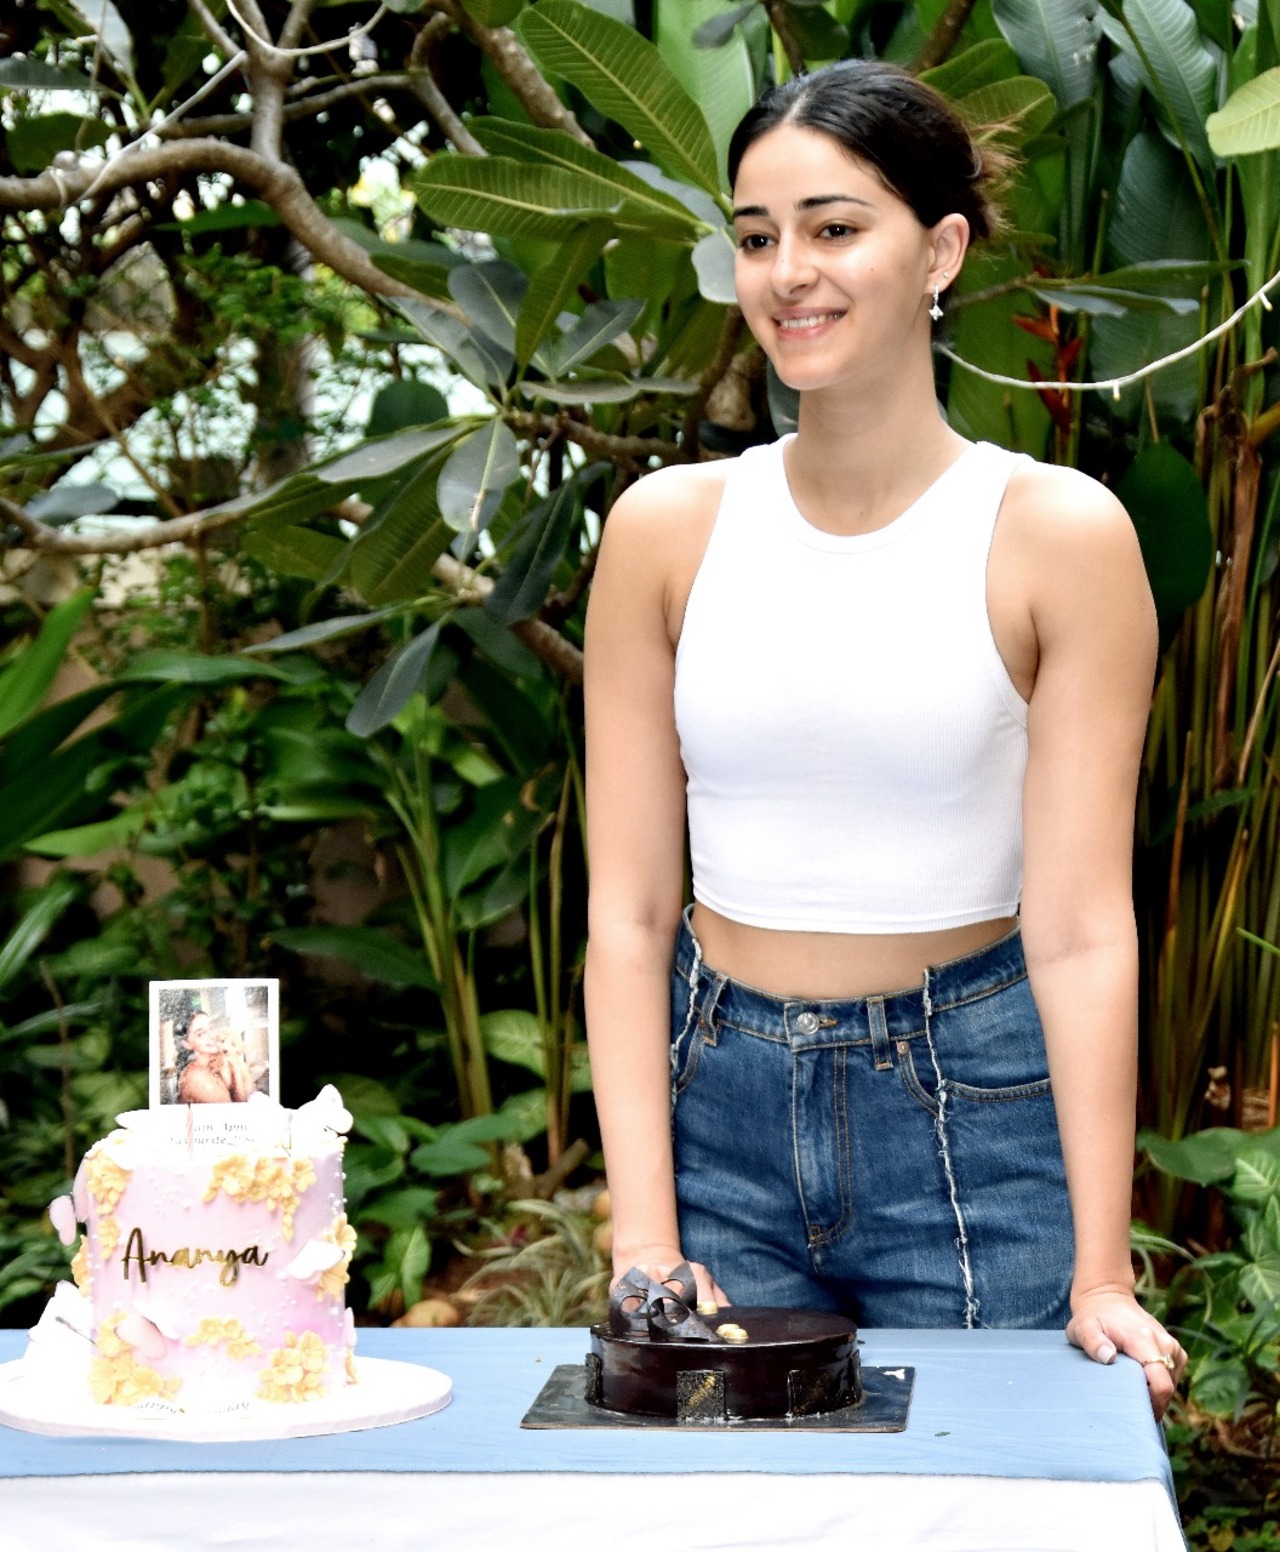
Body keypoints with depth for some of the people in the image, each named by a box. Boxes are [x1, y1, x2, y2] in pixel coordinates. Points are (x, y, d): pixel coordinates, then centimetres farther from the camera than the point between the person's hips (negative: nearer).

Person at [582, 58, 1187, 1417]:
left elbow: (1080, 927, -10)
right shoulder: (667, 528, 0)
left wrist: (1100, 1273, -15)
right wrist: (642, 1238, -7)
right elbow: (627, 910, 0)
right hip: (716, 1107, 2)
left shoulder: (1057, 533, -7)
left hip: (977, 1118, -2)